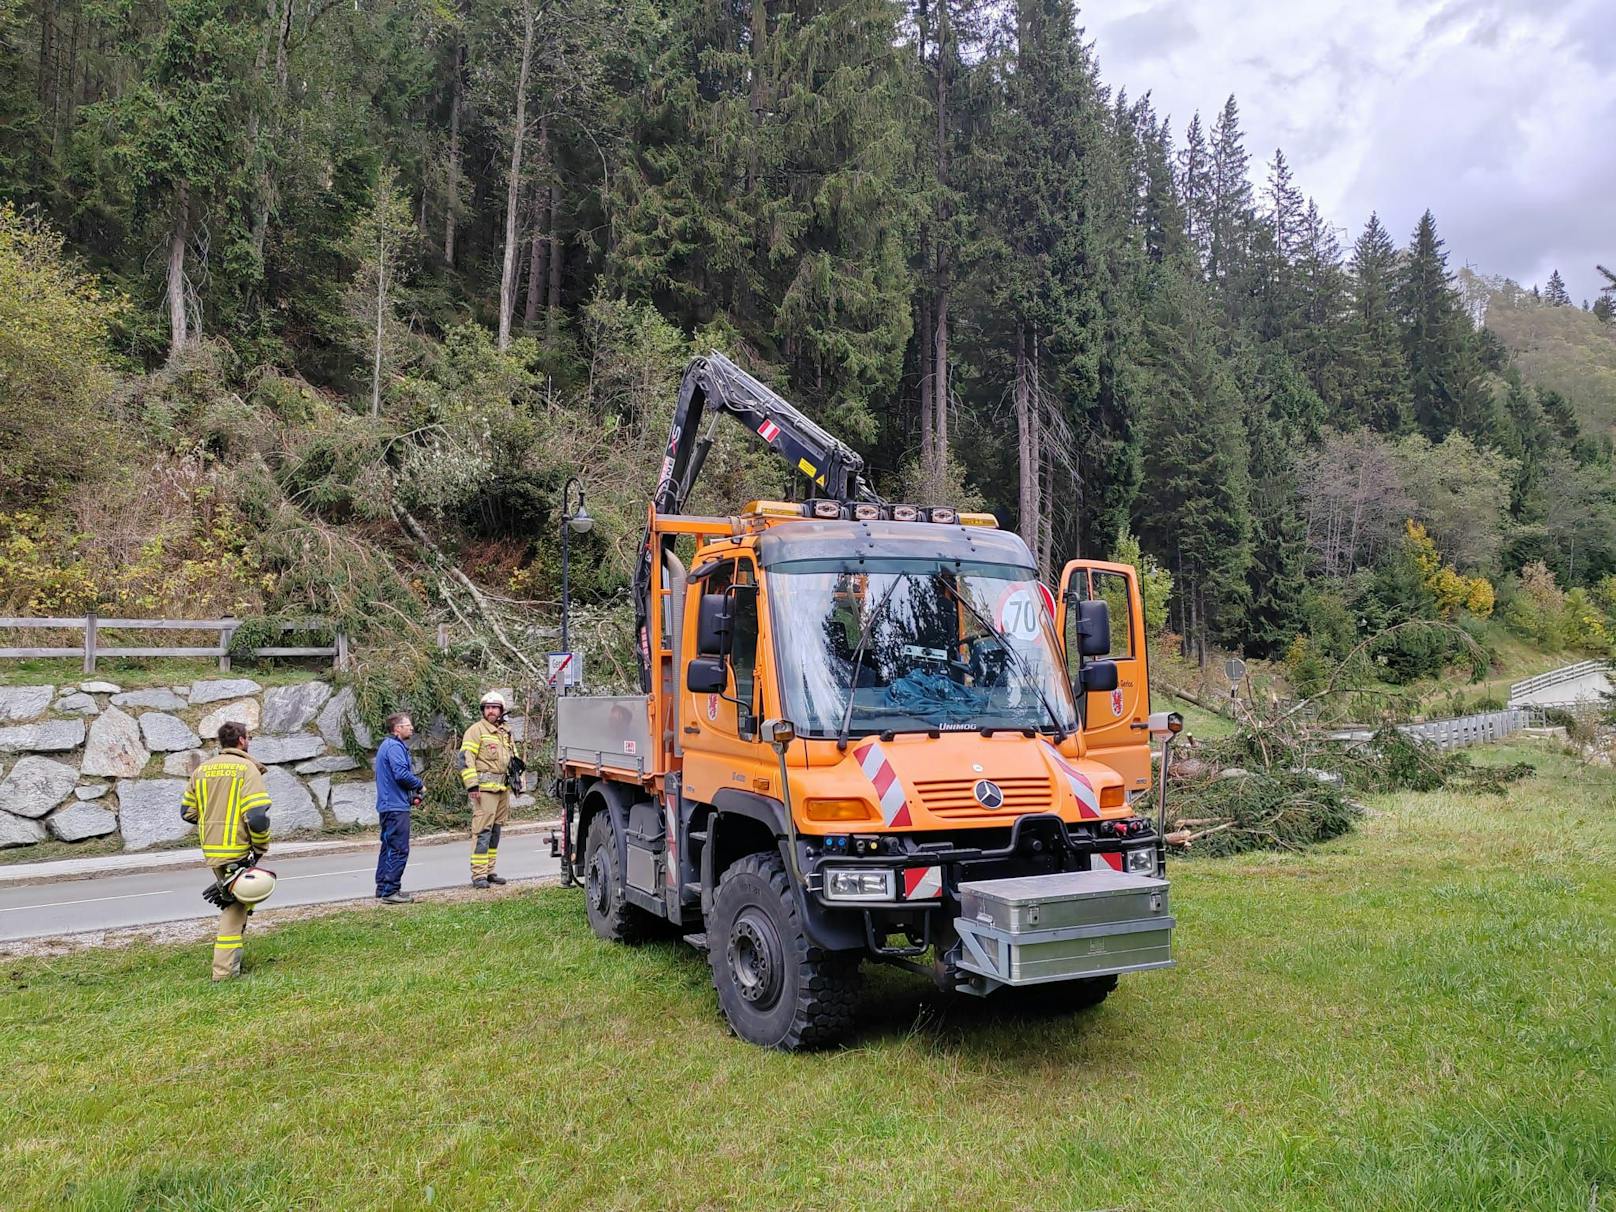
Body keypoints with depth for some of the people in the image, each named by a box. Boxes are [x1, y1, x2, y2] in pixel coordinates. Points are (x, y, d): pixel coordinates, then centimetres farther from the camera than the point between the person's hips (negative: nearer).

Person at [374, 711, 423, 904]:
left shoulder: (388, 746, 19)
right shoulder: (395, 747, -14)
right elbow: (401, 773, -24)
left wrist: (412, 795, 12)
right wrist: (418, 784, -6)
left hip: (387, 806, 11)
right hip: (396, 807, -11)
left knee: (389, 848, 15)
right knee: (399, 849, -8)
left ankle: (383, 888, 20)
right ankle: (390, 891, -7)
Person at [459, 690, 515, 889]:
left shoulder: (505, 733, 19)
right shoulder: (476, 730, -4)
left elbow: (514, 758, 29)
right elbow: (465, 759, -11)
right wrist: (472, 785, -18)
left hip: (503, 788, 8)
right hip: (485, 788, -8)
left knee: (495, 830, 10)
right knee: (483, 831, -11)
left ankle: (489, 871, 17)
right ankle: (478, 875, -9)